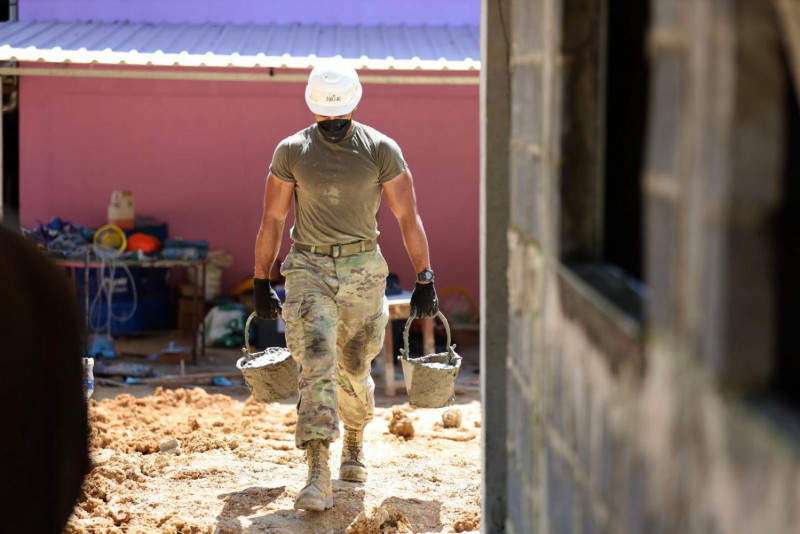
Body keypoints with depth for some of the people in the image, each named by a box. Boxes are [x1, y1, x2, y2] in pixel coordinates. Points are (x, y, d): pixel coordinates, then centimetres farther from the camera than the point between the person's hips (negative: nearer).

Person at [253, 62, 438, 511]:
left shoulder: (381, 150, -4)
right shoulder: (291, 151, -1)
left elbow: (409, 217, -1)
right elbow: (272, 220, 6)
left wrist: (425, 281, -4)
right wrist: (261, 284, 6)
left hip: (363, 269, 1)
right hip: (309, 267, 0)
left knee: (353, 370, 11)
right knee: (317, 366, -15)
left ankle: (355, 442, 41)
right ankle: (318, 477, -21)